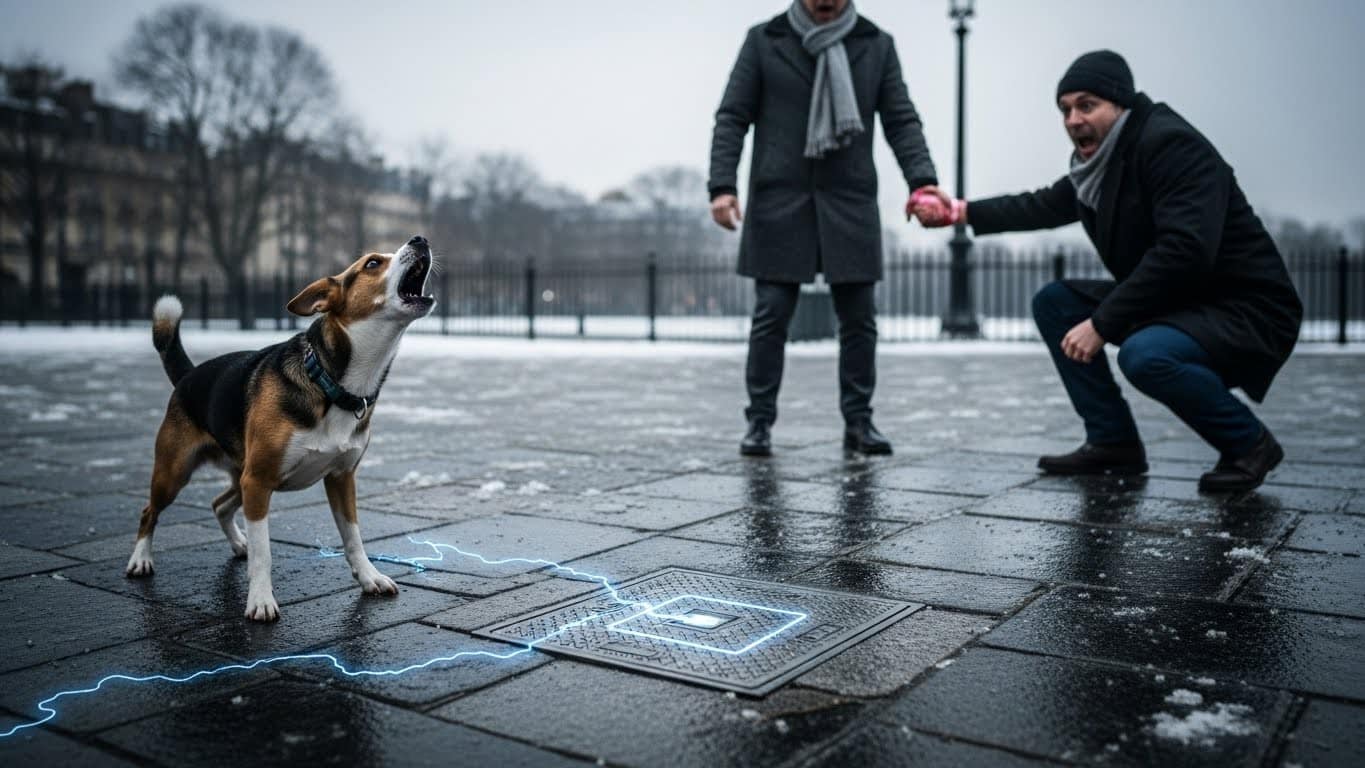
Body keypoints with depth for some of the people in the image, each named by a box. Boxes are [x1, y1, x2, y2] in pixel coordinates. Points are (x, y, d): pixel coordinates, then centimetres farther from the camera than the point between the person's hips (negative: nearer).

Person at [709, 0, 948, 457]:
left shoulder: (877, 46, 9)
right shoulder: (764, 41, 5)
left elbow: (902, 122, 4)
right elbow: (732, 118, 2)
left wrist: (922, 180, -12)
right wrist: (722, 185, -10)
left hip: (850, 202, 2)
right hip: (778, 202, -1)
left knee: (858, 318, 3)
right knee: (771, 316, -2)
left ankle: (858, 421, 14)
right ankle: (760, 421, 9)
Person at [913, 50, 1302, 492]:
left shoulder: (1172, 145, -20)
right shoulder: (1099, 160, 6)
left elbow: (1185, 251, -32)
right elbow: (1045, 206, 24)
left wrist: (1102, 325, -29)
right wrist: (960, 211, 18)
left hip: (1249, 312, -9)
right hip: (1173, 304, 9)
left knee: (1144, 355, -36)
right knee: (1053, 303, 5)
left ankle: (1248, 443, -7)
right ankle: (1112, 441, 8)